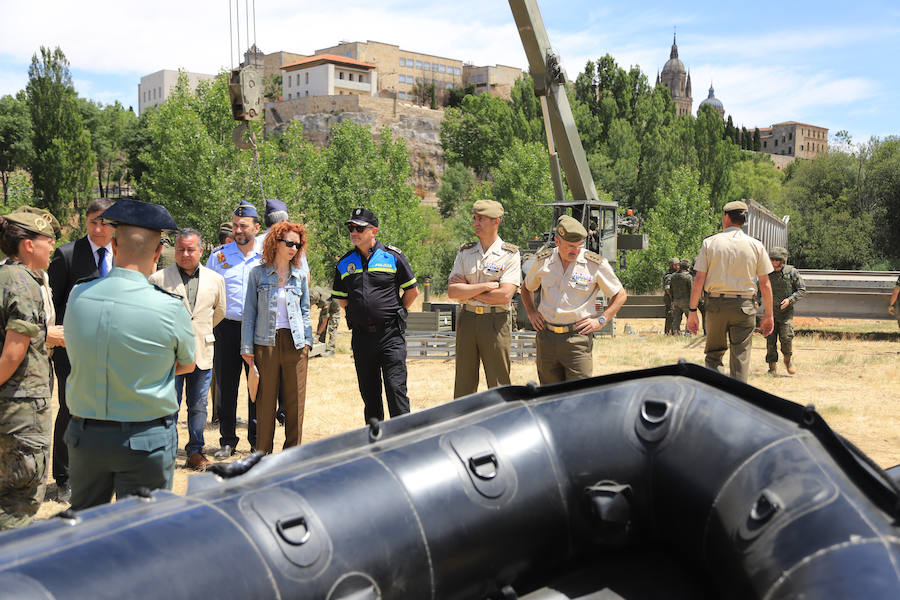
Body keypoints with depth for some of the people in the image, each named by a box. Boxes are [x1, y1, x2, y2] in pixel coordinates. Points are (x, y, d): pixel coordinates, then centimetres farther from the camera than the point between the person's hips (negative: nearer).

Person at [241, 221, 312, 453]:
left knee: (295, 401, 3)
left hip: (295, 344, 2)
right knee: (265, 402, 2)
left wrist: (307, 340, 5)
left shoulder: (300, 276, 10)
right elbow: (249, 313, 4)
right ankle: (263, 454, 13)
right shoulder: (258, 273, 3)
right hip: (266, 344, -2)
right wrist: (247, 348, -1)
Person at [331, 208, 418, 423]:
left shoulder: (392, 256, 0)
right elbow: (341, 298, 20)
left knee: (396, 389, -7)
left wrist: (393, 313, 7)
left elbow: (412, 291, 7)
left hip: (391, 334, -4)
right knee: (369, 393, 10)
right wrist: (358, 316, 12)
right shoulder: (345, 263, 9)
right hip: (361, 336, 4)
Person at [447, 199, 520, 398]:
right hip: (467, 318, 4)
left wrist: (468, 290, -6)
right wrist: (487, 286, -10)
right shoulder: (465, 252, 10)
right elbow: (452, 291, -1)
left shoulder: (510, 255, -2)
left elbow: (505, 296, -13)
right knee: (463, 384, 7)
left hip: (495, 321, -4)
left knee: (499, 385, -1)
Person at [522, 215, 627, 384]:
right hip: (546, 337, 3)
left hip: (578, 338, -3)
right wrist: (531, 312, 10)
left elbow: (620, 294, 7)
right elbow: (526, 288, 24)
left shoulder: (596, 264, -4)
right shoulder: (542, 261, 4)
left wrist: (601, 320, -2)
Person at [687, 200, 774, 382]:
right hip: (744, 305, 0)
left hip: (716, 304, 0)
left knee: (713, 355, 11)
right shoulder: (756, 245, 3)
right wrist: (768, 315, 10)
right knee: (741, 359, 4)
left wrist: (692, 311, 0)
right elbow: (765, 284, 3)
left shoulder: (710, 242, 1)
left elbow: (699, 280, -3)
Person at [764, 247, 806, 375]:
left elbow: (802, 290, -1)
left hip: (786, 311, -2)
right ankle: (773, 367, 9)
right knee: (770, 339, -1)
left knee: (786, 337, -13)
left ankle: (788, 359, 13)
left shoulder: (792, 272, -5)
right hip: (770, 311, 2)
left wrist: (790, 299, -16)